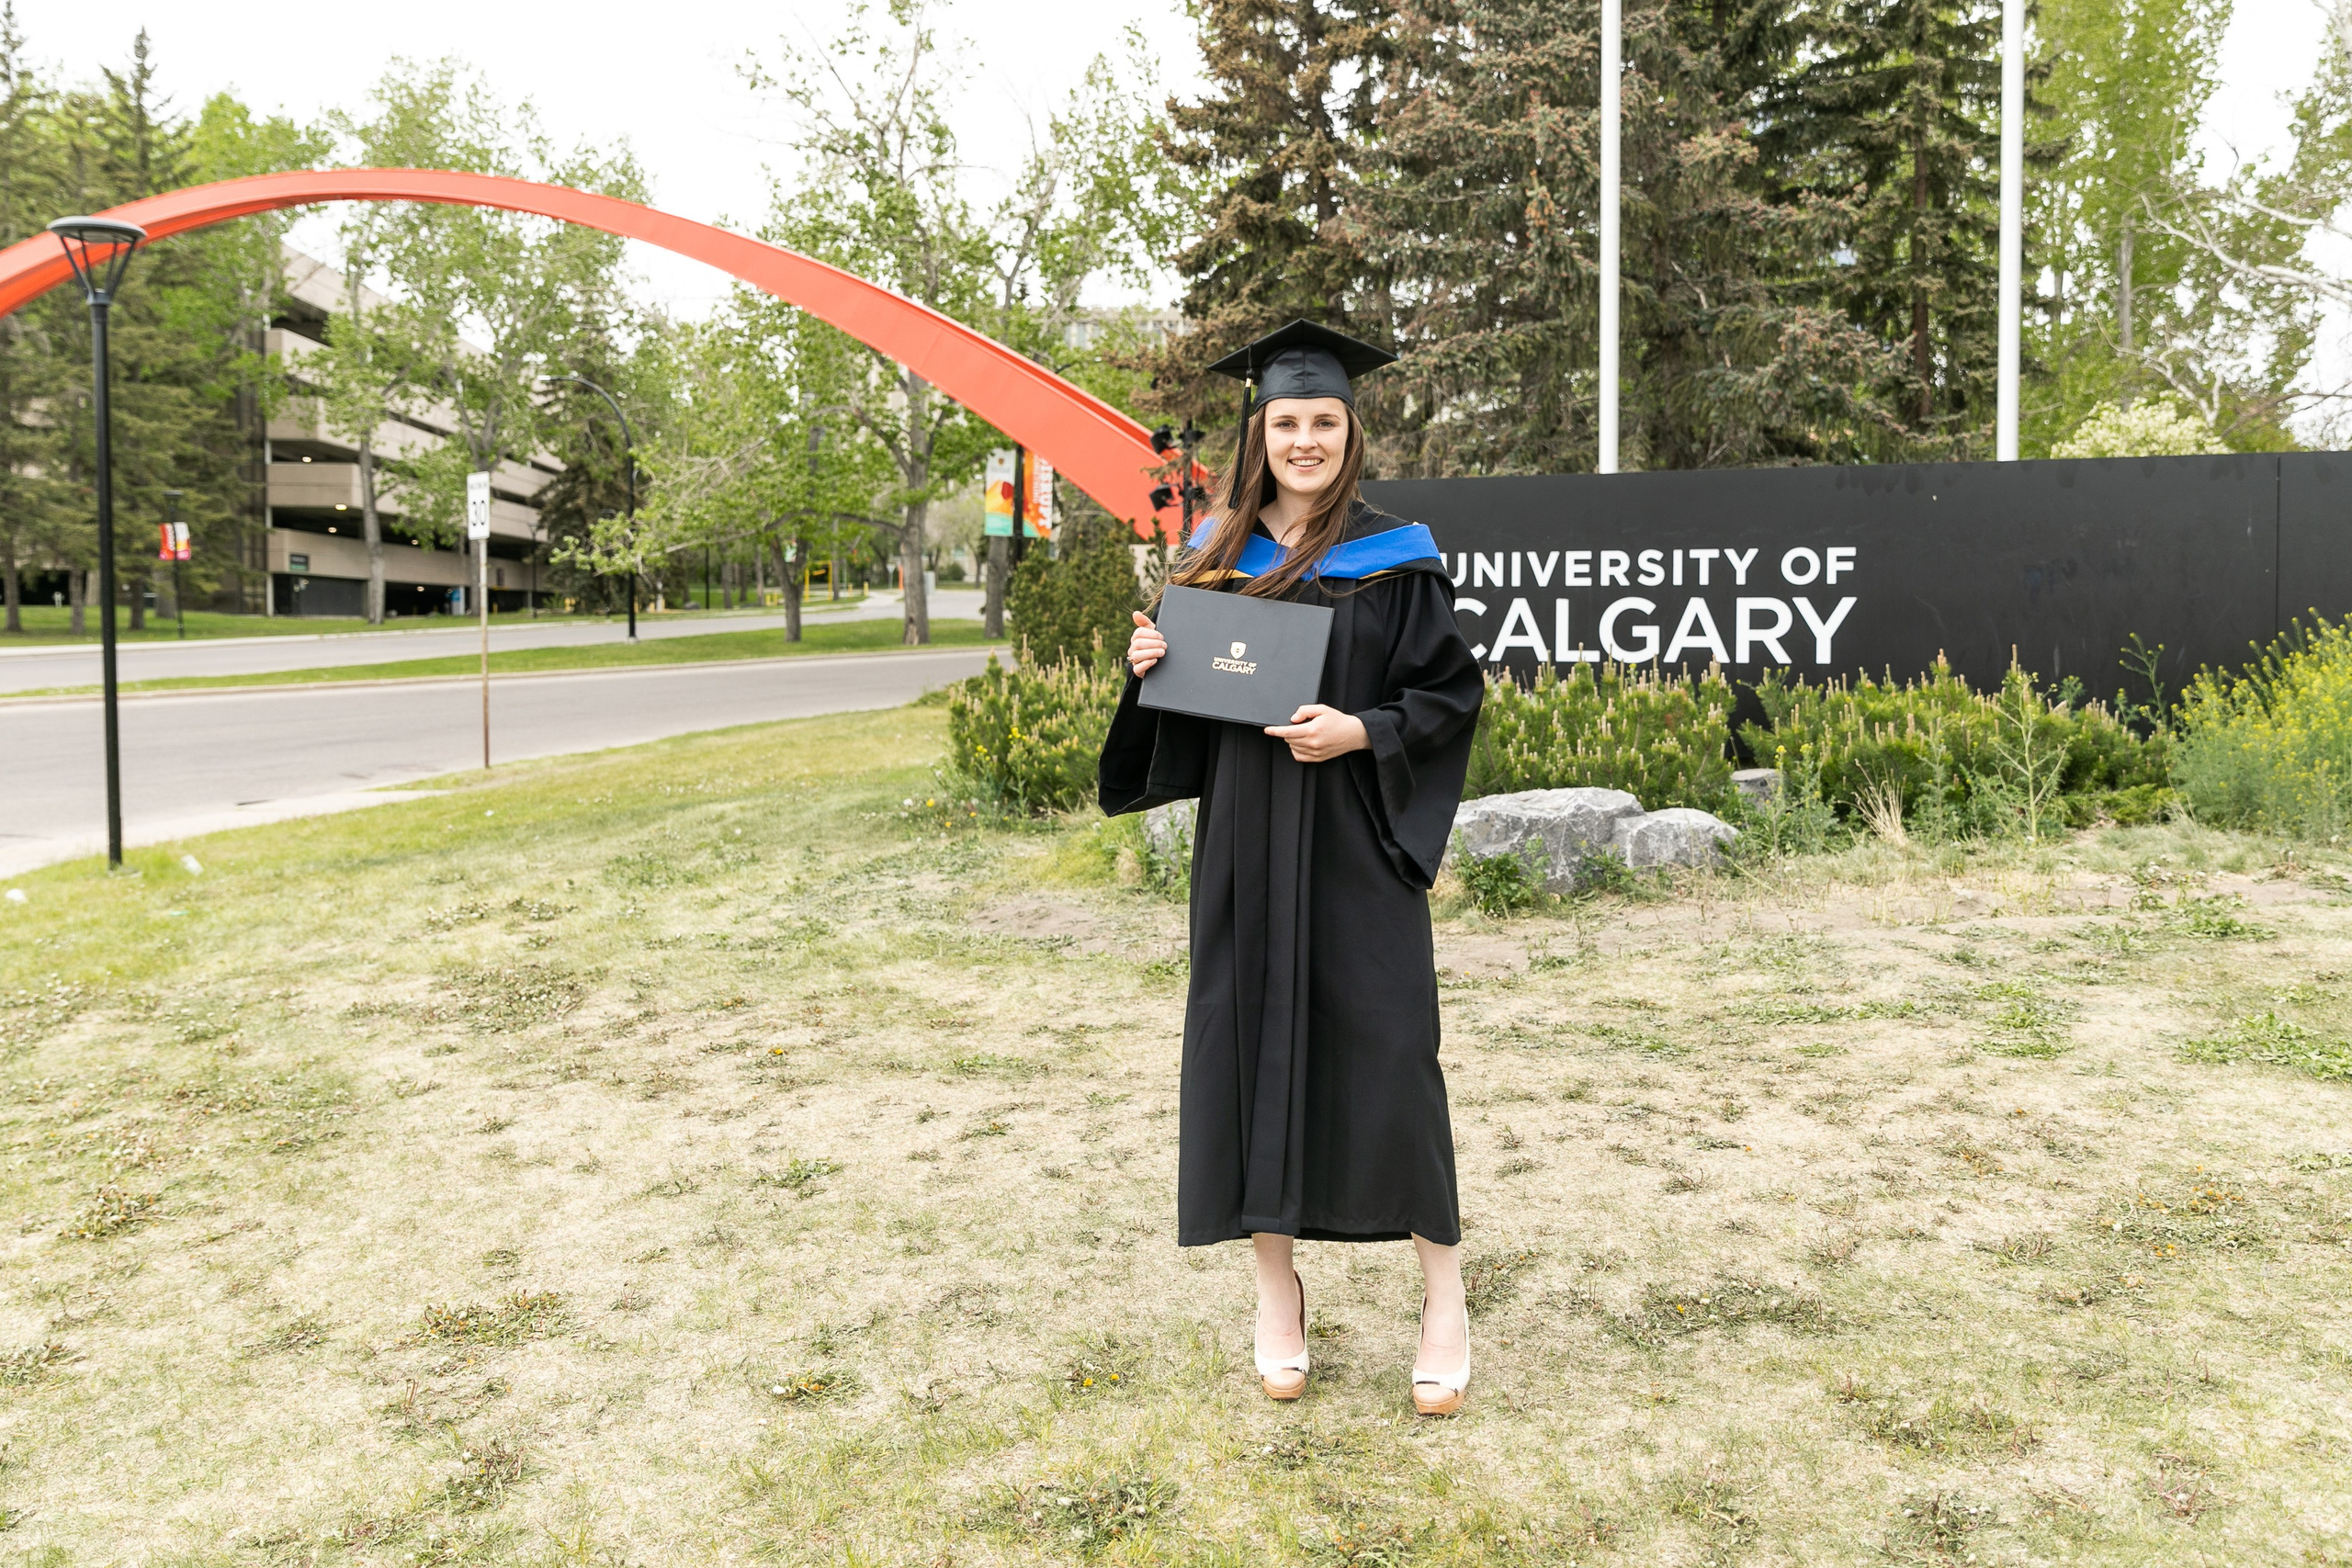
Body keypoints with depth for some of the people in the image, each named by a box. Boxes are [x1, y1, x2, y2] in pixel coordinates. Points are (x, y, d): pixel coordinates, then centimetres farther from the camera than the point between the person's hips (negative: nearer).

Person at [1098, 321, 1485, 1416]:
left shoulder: (1392, 559, -2)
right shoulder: (1215, 556, 8)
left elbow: (1451, 696, -3)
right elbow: (1184, 706, 14)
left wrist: (1360, 732, -18)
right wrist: (1150, 668, -7)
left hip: (1354, 849, -3)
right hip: (1243, 847, 4)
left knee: (1387, 1057, -3)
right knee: (1250, 1048, 6)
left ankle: (1443, 1297, 13)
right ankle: (1276, 1292, 22)